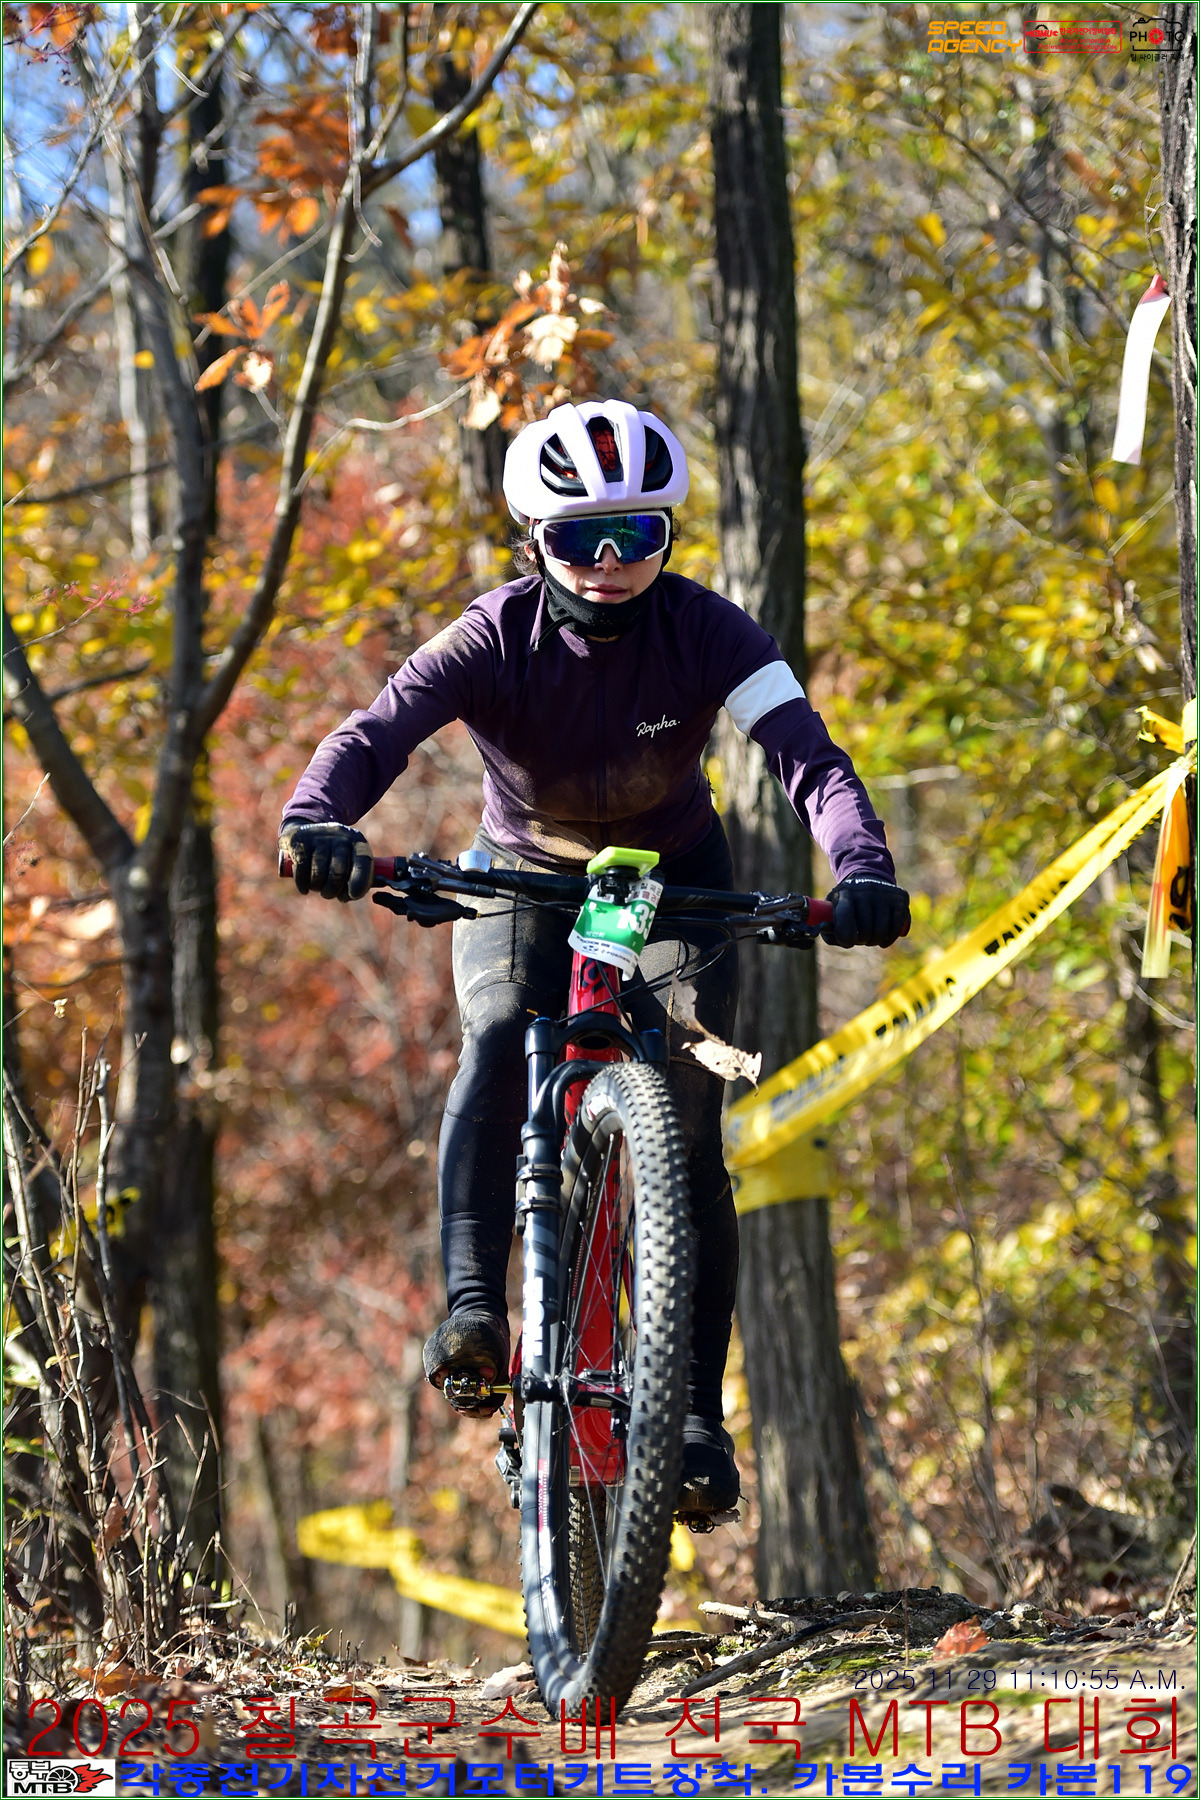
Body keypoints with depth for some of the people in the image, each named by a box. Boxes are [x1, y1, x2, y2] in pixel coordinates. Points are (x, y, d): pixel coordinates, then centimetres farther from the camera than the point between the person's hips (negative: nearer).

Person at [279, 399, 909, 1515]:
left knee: (686, 1129, -14)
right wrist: (315, 817, -59)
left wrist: (862, 868, -52)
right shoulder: (494, 640, -23)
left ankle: (695, 1415, -10)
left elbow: (809, 756, -32)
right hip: (522, 878, 0)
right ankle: (472, 1306, -37)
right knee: (498, 1043, -32)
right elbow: (378, 731, -37)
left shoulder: (706, 634, -21)